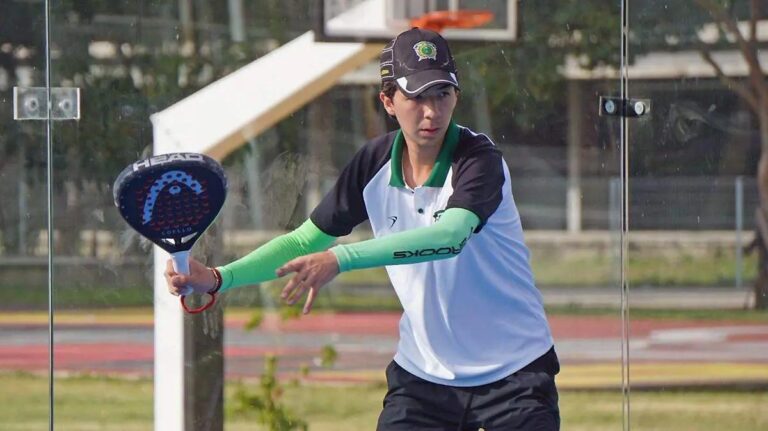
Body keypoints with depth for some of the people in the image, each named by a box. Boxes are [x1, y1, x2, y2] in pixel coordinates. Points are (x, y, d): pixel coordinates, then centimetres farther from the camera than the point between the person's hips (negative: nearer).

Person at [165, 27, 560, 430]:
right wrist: (218, 278, -8)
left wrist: (342, 258, -47)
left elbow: (450, 236, -38)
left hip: (514, 372, -4)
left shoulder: (479, 160, -19)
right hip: (422, 374, 4)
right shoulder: (375, 163, -2)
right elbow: (305, 241, 7)